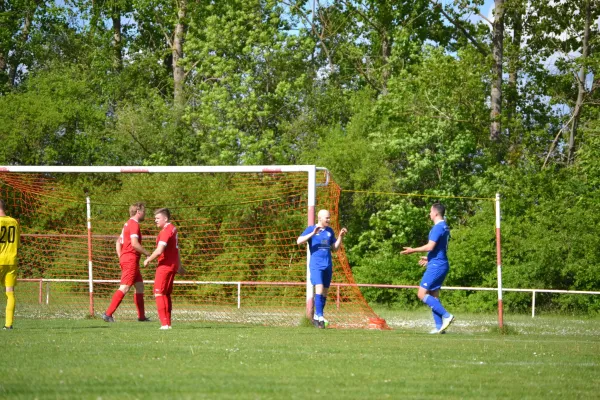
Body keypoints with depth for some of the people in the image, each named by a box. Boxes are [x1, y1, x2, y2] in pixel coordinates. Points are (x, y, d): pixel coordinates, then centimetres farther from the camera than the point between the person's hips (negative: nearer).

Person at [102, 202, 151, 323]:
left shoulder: (128, 224, 18)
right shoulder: (134, 224, -12)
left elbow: (118, 241, 23)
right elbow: (134, 244, -21)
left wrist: (120, 257, 18)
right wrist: (148, 254, -11)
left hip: (125, 259, 10)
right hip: (131, 259, -10)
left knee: (140, 286, 14)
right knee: (124, 288, -13)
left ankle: (141, 316, 16)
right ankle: (108, 314, -18)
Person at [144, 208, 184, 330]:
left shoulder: (166, 231, -17)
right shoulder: (173, 229, 13)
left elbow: (159, 251, -25)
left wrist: (148, 260, -9)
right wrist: (179, 265, 33)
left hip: (165, 265, -9)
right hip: (173, 265, 9)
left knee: (159, 293, -7)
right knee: (166, 294, 14)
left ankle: (165, 323, -13)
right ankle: (167, 323, 13)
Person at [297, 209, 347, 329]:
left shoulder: (330, 231, 14)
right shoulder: (311, 229, 0)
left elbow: (335, 248, 17)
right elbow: (299, 241, -13)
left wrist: (341, 236, 3)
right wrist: (313, 233, -21)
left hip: (328, 265, 6)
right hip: (316, 265, -6)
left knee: (325, 292, 7)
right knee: (319, 289, -19)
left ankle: (316, 317, 16)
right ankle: (319, 316, -21)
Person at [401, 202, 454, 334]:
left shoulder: (438, 227, -15)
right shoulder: (444, 227, 15)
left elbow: (430, 246, -22)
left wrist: (413, 250, -12)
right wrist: (429, 258, 29)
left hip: (436, 266, -10)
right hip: (441, 264, 10)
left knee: (422, 294, -9)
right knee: (433, 295, 12)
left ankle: (446, 315, -15)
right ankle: (439, 326, 7)